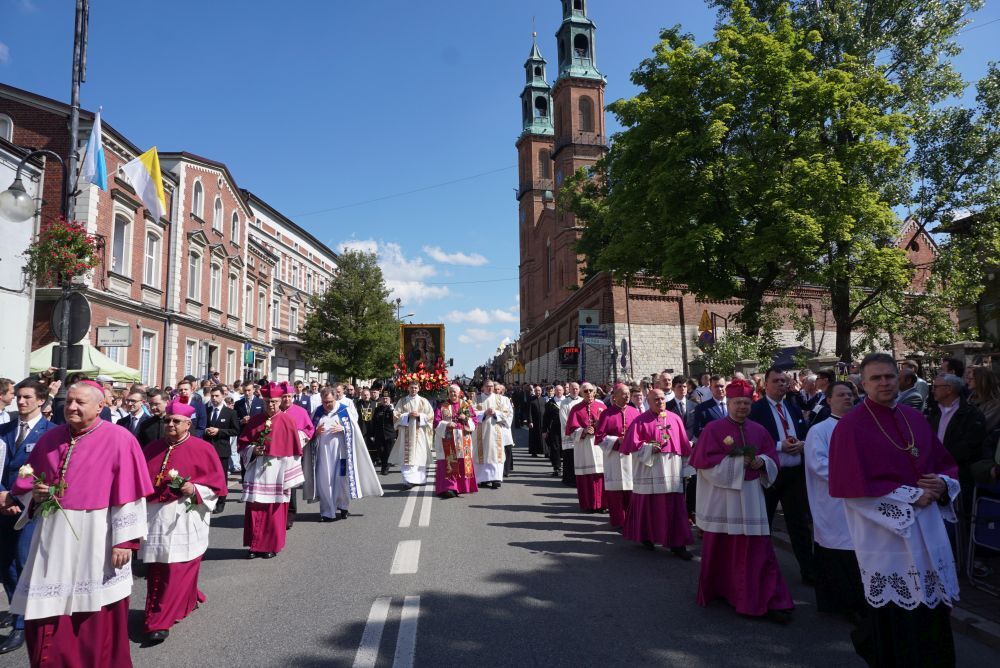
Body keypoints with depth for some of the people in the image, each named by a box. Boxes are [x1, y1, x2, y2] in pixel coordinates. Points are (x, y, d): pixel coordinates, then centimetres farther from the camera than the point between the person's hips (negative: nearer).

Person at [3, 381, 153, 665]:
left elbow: (128, 494, -12)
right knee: (47, 615, 13)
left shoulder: (119, 439, -10)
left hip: (96, 539, -5)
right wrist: (35, 495, -6)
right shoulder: (50, 438, 7)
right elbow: (26, 484, 18)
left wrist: (124, 541, -15)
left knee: (97, 619, 8)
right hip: (53, 537, 5)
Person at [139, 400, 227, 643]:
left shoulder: (202, 449, -3)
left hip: (184, 520, -5)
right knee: (156, 572, 10)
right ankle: (186, 602, 32)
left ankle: (160, 623, 2)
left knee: (176, 573, -5)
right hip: (154, 518, 5)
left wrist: (194, 489, -18)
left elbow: (217, 483, -3)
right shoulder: (153, 448, 13)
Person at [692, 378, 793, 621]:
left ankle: (768, 601, 12)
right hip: (721, 498, -3)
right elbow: (706, 461, -13)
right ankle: (717, 591, 26)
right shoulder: (713, 429, -6)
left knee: (757, 551, 3)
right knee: (721, 550, 8)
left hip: (750, 498, 4)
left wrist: (761, 462, -11)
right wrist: (740, 461, -15)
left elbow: (772, 459, 11)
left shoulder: (759, 431, 10)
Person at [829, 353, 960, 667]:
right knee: (896, 614, 2)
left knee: (933, 610, 11)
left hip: (927, 527, 6)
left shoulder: (915, 418, 8)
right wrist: (910, 496, -15)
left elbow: (946, 464, 16)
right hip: (885, 531, -6)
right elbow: (856, 486, -15)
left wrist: (942, 484, -6)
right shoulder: (851, 426, -11)